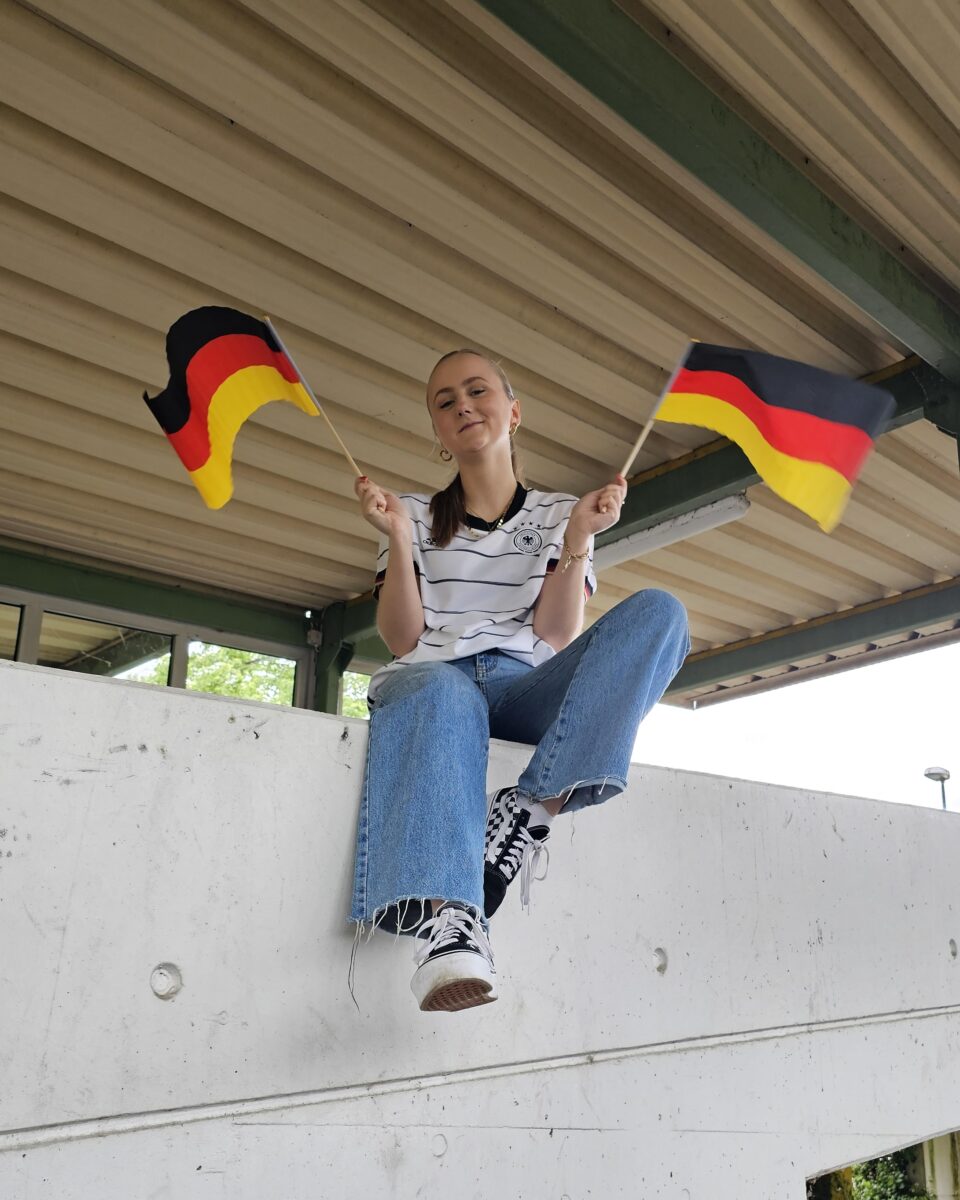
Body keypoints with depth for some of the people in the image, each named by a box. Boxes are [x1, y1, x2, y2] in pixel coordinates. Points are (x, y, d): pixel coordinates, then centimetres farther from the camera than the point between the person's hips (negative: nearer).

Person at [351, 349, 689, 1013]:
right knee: (441, 695, -39)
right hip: (436, 674, -1)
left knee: (658, 611, -24)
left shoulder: (558, 512, 18)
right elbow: (403, 640, 4)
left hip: (526, 685, 1)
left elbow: (557, 637, 2)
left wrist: (577, 540, -10)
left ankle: (533, 809, -35)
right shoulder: (415, 514, 18)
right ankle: (451, 921, -55)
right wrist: (399, 540, -8)